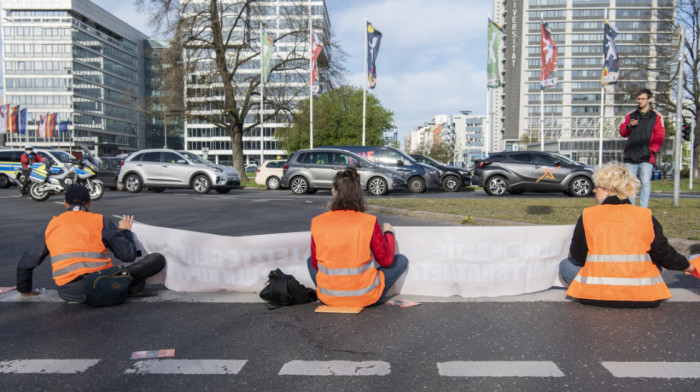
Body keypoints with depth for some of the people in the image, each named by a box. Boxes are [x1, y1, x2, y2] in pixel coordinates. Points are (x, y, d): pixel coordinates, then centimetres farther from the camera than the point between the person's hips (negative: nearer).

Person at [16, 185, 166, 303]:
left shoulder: (51, 225, 13)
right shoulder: (101, 221, 3)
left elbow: (25, 264, 19)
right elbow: (128, 255, 0)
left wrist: (25, 290, 37)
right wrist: (125, 231, 19)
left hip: (68, 293, 4)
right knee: (158, 259, 1)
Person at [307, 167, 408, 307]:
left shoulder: (317, 222, -7)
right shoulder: (369, 222, -14)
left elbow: (315, 264, 3)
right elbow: (386, 260, -3)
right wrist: (388, 233, 15)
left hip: (328, 298, 2)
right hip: (364, 298, -2)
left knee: (310, 260, 32)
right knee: (402, 260, 17)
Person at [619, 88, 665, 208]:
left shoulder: (657, 117, 8)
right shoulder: (630, 115, 17)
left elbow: (659, 137, 2)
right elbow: (622, 132, 11)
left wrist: (652, 149, -10)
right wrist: (629, 126, -9)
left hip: (646, 156, -3)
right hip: (630, 155, 3)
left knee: (645, 182, -9)